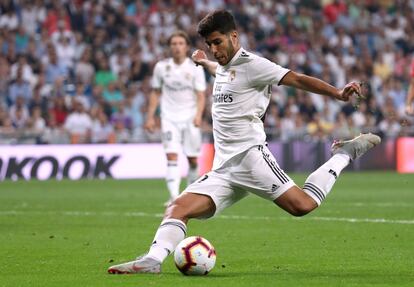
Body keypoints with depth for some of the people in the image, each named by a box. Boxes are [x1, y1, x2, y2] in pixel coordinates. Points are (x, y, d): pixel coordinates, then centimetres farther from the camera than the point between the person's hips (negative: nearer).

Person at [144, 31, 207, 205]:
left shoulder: (195, 68, -2)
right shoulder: (161, 67, 3)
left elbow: (200, 95, -5)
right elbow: (155, 93, 12)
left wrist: (198, 115, -21)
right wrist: (150, 117, 6)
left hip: (190, 118, 0)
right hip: (169, 118, 0)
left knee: (193, 158, 4)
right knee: (172, 156, -15)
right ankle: (174, 196, -22)